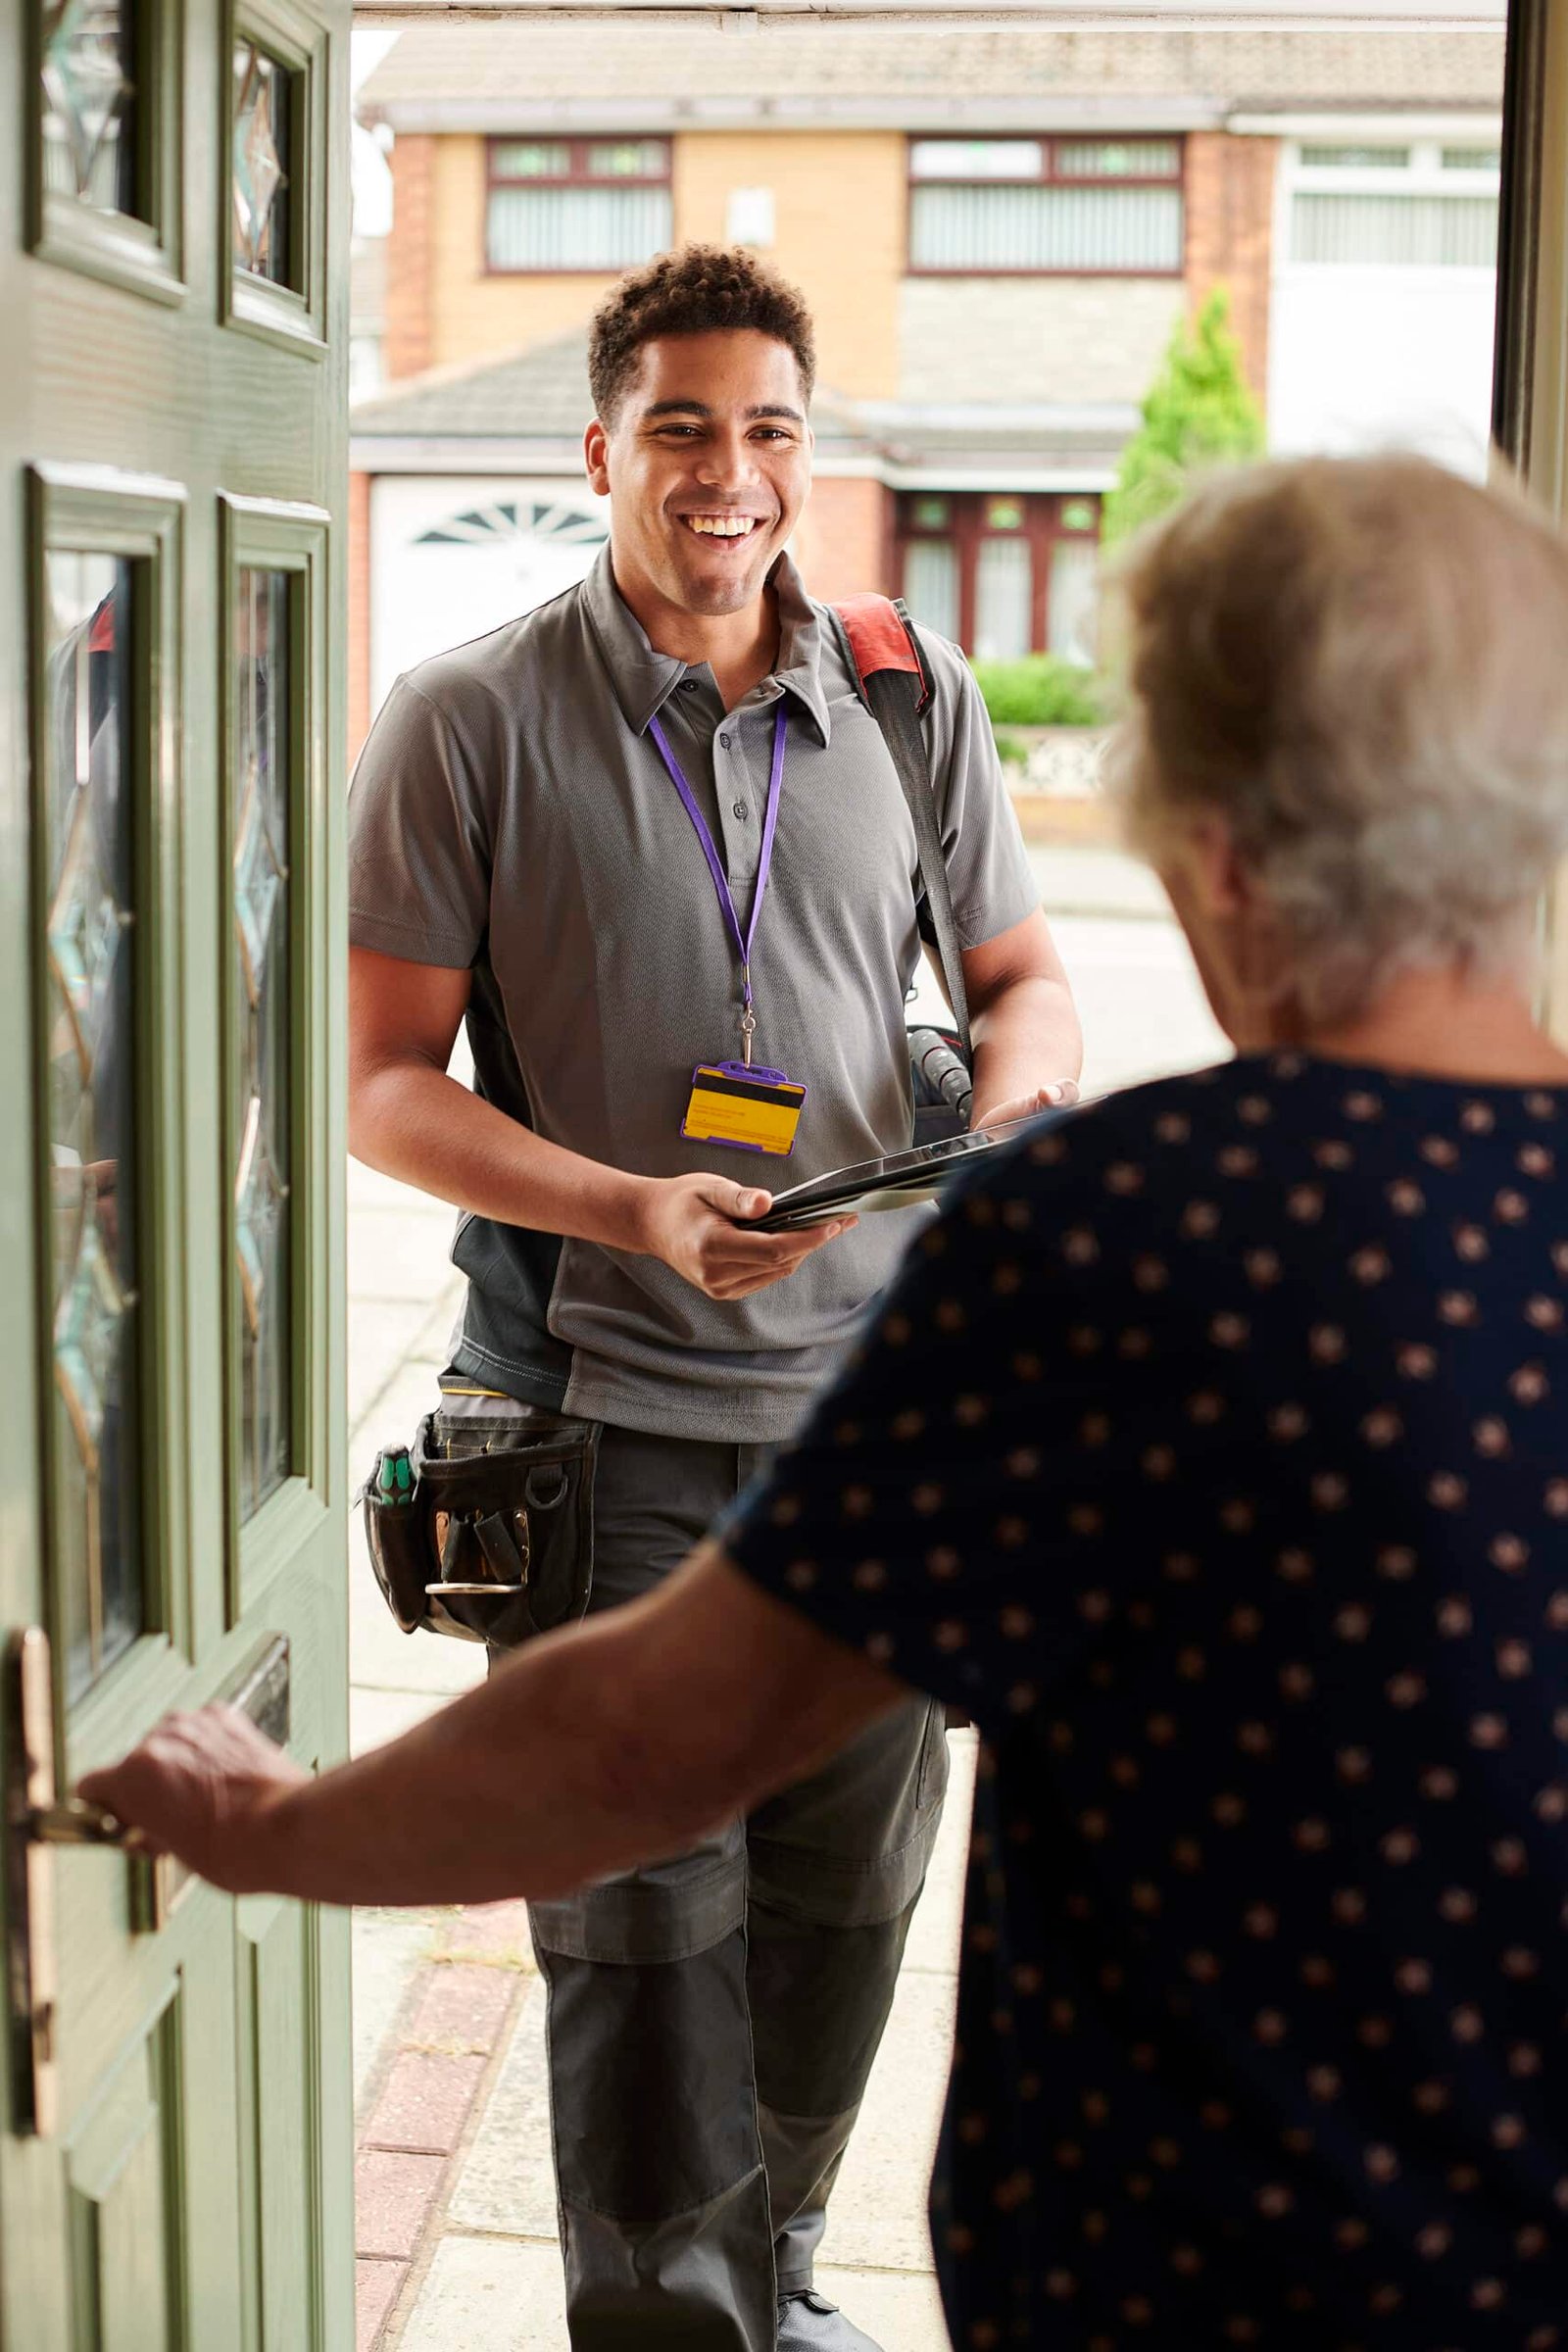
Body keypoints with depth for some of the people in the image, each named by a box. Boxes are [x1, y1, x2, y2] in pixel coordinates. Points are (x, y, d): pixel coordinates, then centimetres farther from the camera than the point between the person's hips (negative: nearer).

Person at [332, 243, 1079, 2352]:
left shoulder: (914, 699, 7)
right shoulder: (473, 722, -4)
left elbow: (1024, 974, 16)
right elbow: (386, 1080, -4)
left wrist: (1015, 1105, -9)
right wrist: (630, 1210, -20)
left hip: (878, 1387, 4)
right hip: (613, 1410, -3)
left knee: (849, 1894, 14)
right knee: (646, 1919, 2)